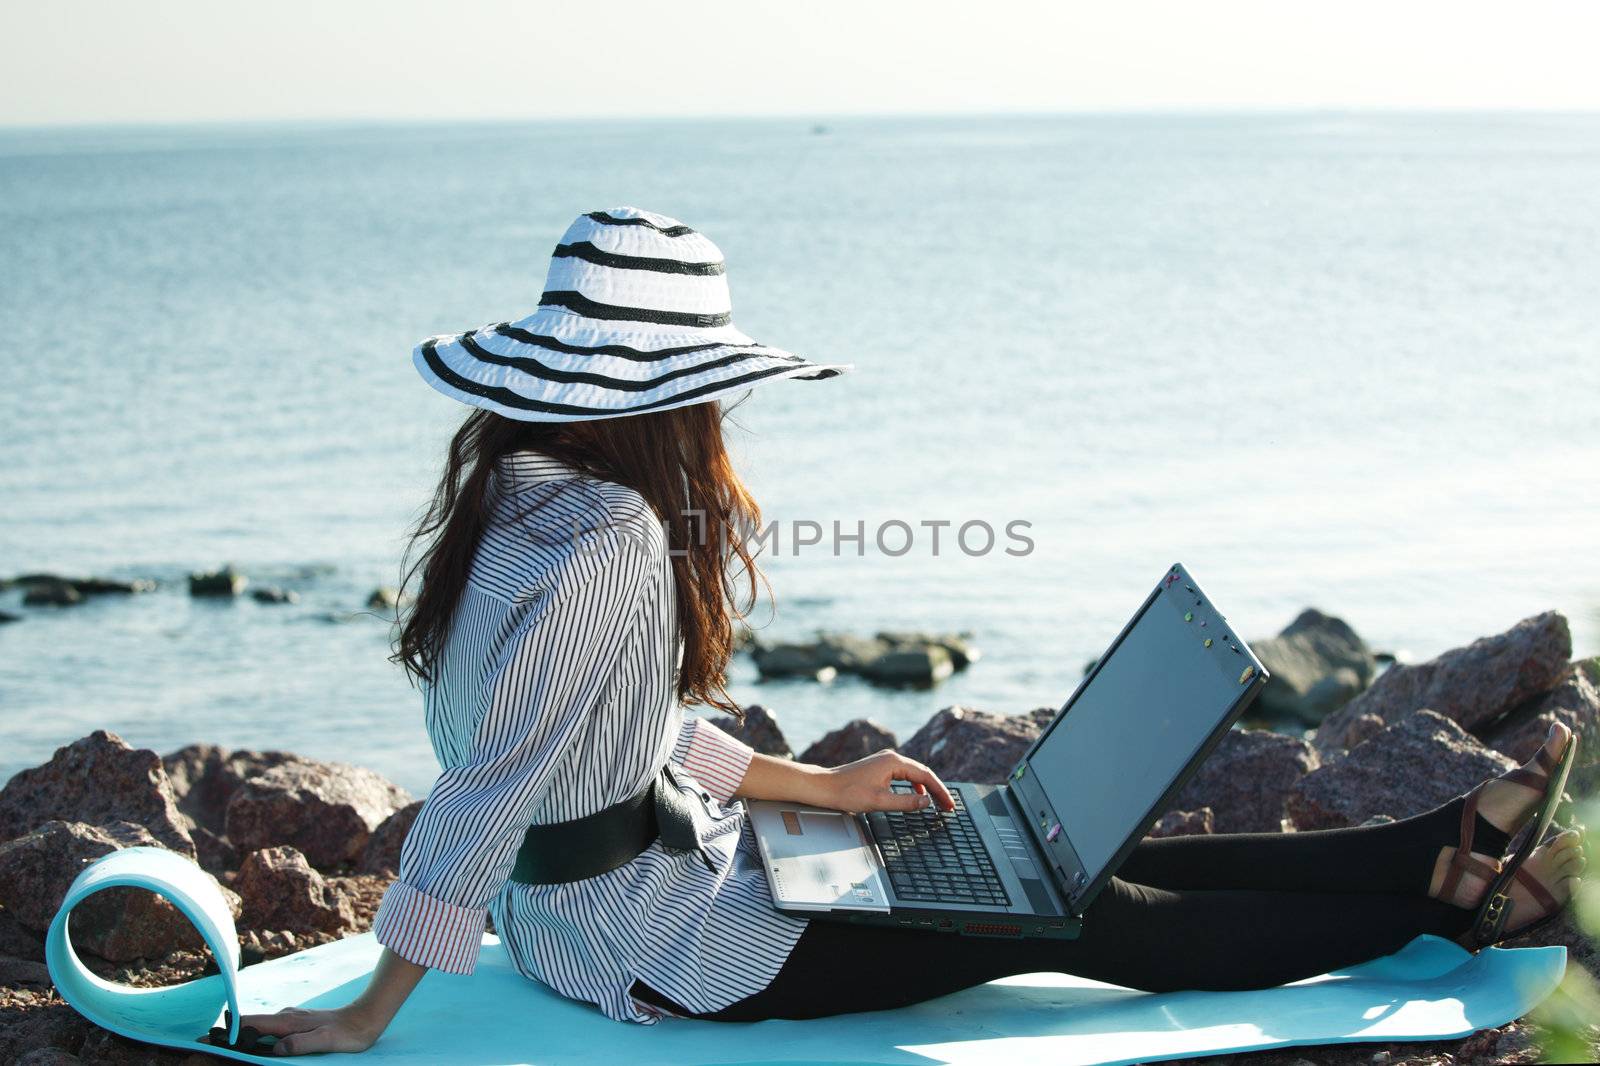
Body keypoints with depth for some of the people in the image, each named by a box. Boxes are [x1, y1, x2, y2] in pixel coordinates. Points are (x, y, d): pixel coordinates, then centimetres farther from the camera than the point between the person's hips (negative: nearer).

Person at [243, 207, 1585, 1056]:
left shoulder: (527, 494, 4)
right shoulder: (604, 542, -28)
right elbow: (486, 790, -28)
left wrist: (822, 784, 16)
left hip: (653, 854, 9)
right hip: (655, 947, -9)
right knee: (1079, 919, -2)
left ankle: (1439, 845, 15)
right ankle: (1438, 904, 13)